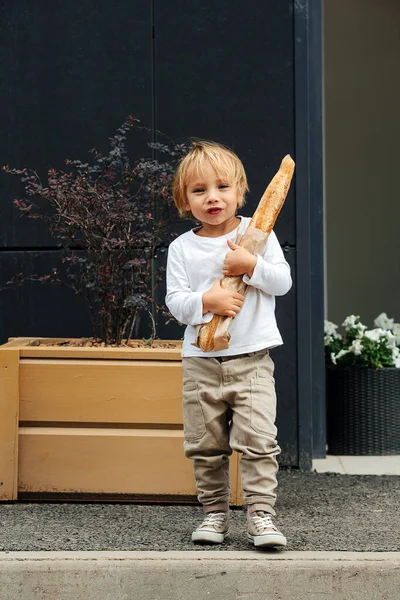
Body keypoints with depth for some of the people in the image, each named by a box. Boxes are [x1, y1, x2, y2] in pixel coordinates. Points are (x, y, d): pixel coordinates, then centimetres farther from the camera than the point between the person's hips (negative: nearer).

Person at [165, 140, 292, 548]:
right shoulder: (181, 248, 4)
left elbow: (283, 282, -2)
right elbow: (175, 302, -2)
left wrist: (250, 265, -18)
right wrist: (206, 301, -19)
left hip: (252, 359, -2)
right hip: (201, 363, 2)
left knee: (257, 441, -9)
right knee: (205, 447, 7)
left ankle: (260, 514, -1)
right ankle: (215, 513, 20)